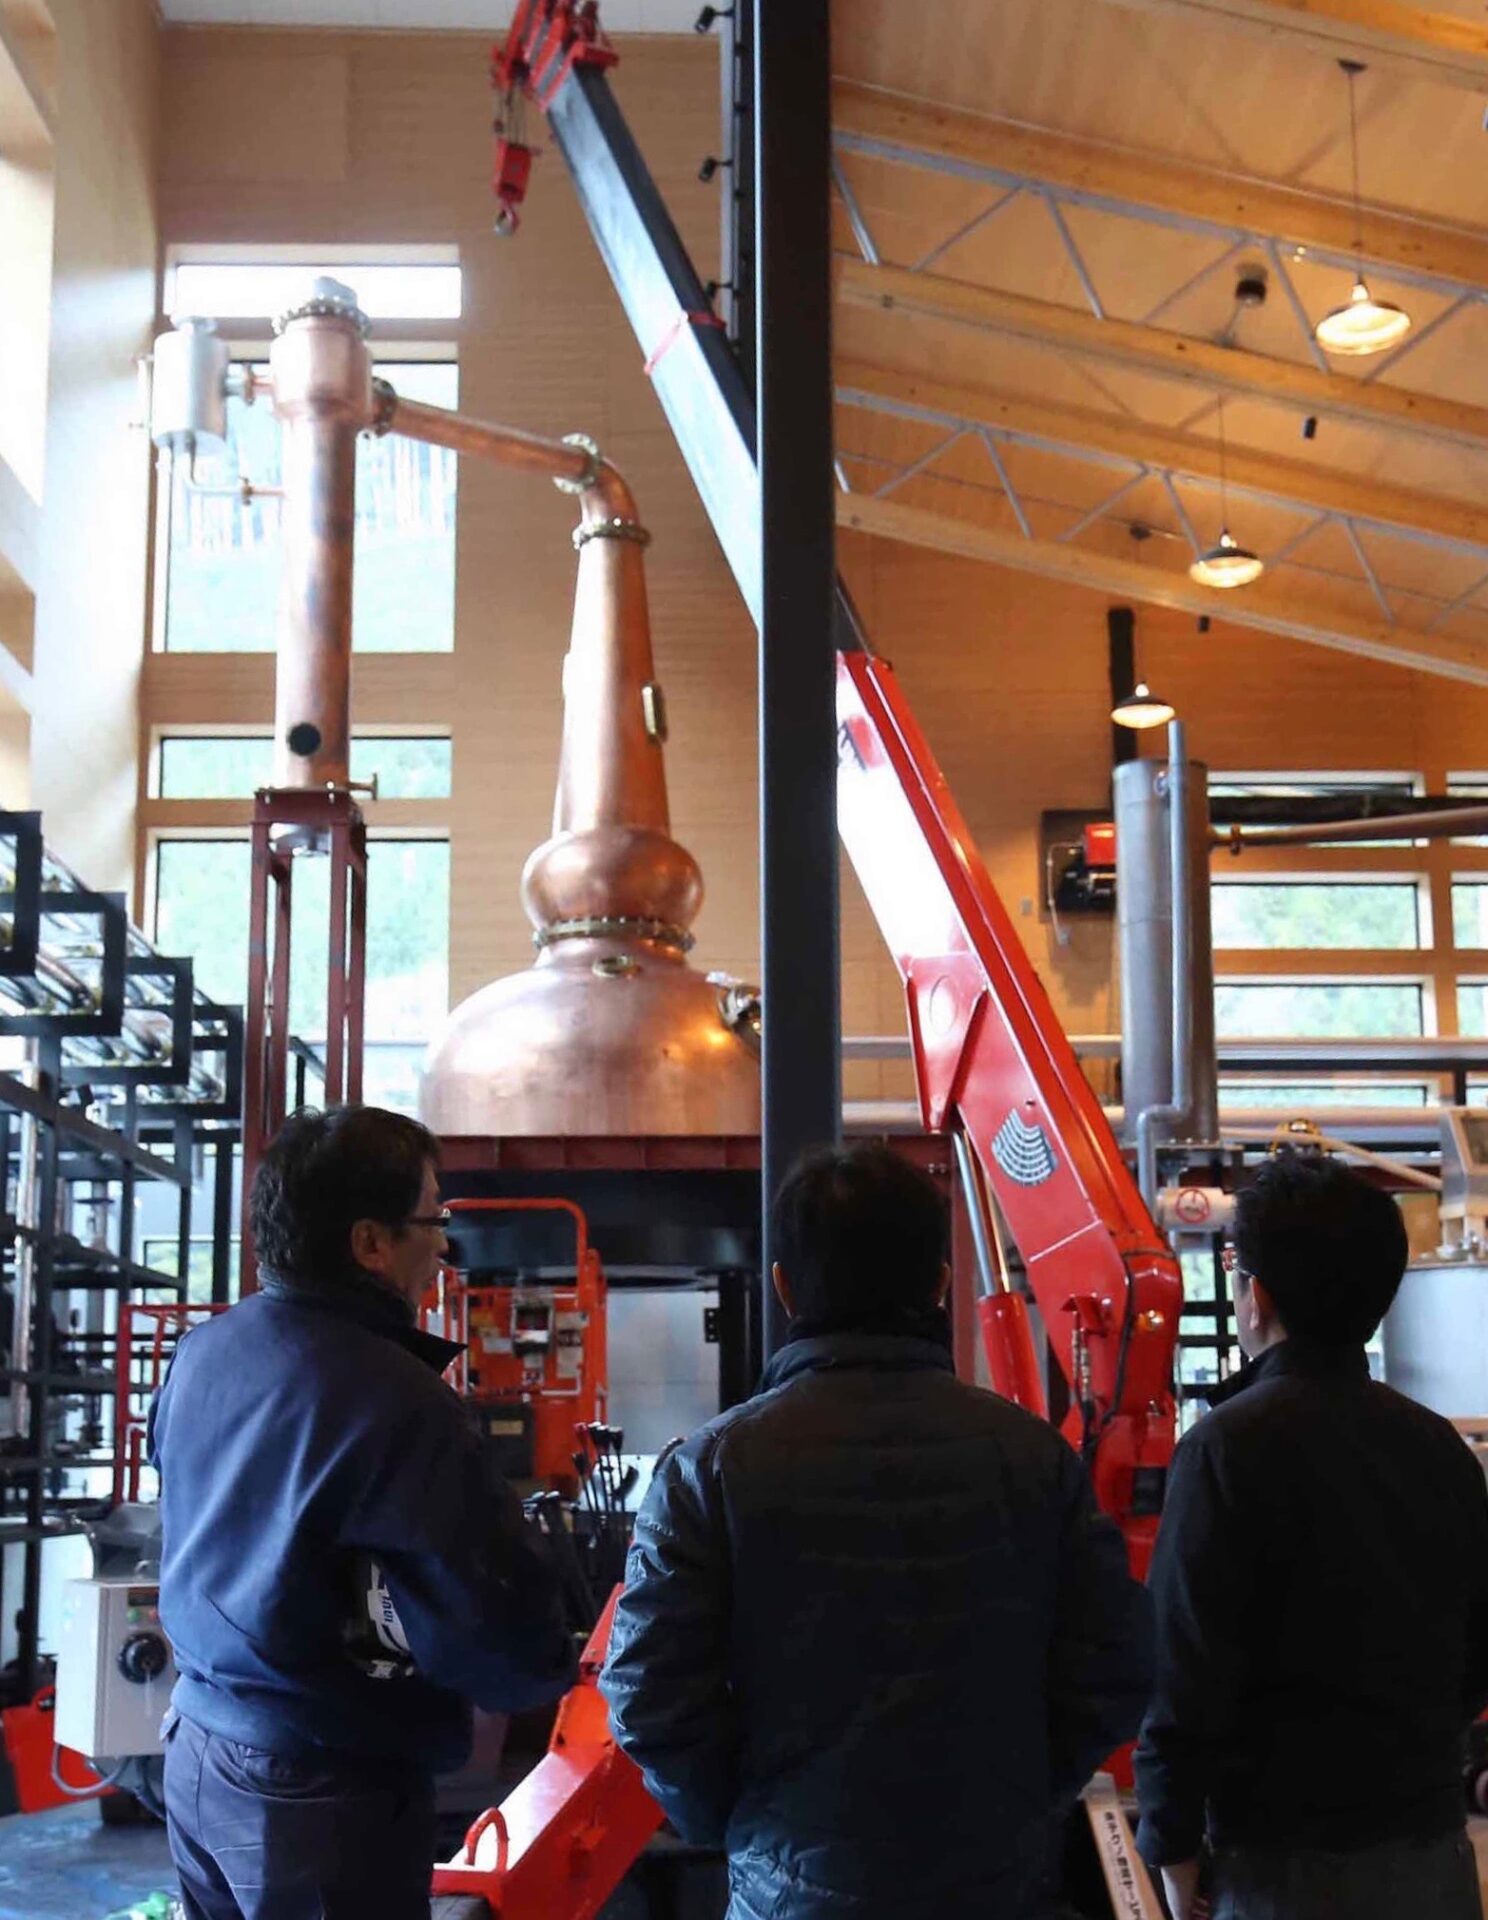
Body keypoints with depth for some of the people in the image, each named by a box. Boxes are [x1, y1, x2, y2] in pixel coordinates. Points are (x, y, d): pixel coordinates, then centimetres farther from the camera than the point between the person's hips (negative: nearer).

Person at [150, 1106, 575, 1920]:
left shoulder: (200, 1354, 0)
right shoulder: (391, 1400, -25)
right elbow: (495, 1616, -24)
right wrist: (546, 1667, -3)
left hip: (196, 1751, 8)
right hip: (327, 1791, -7)